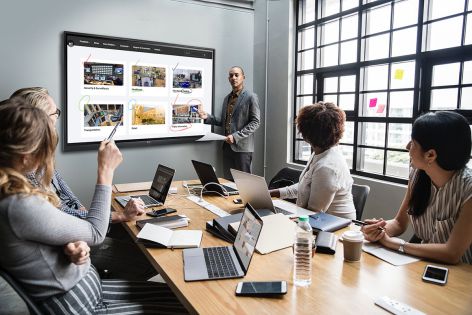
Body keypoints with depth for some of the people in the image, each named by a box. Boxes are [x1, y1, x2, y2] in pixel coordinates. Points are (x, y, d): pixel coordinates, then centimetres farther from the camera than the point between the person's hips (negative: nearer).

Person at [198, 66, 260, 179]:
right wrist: (207, 117, 3)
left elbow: (255, 122, -10)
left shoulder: (251, 97, -4)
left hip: (242, 146, -6)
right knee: (228, 180, 8)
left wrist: (236, 136, -17)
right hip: (227, 146, 6)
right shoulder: (227, 98, 16)